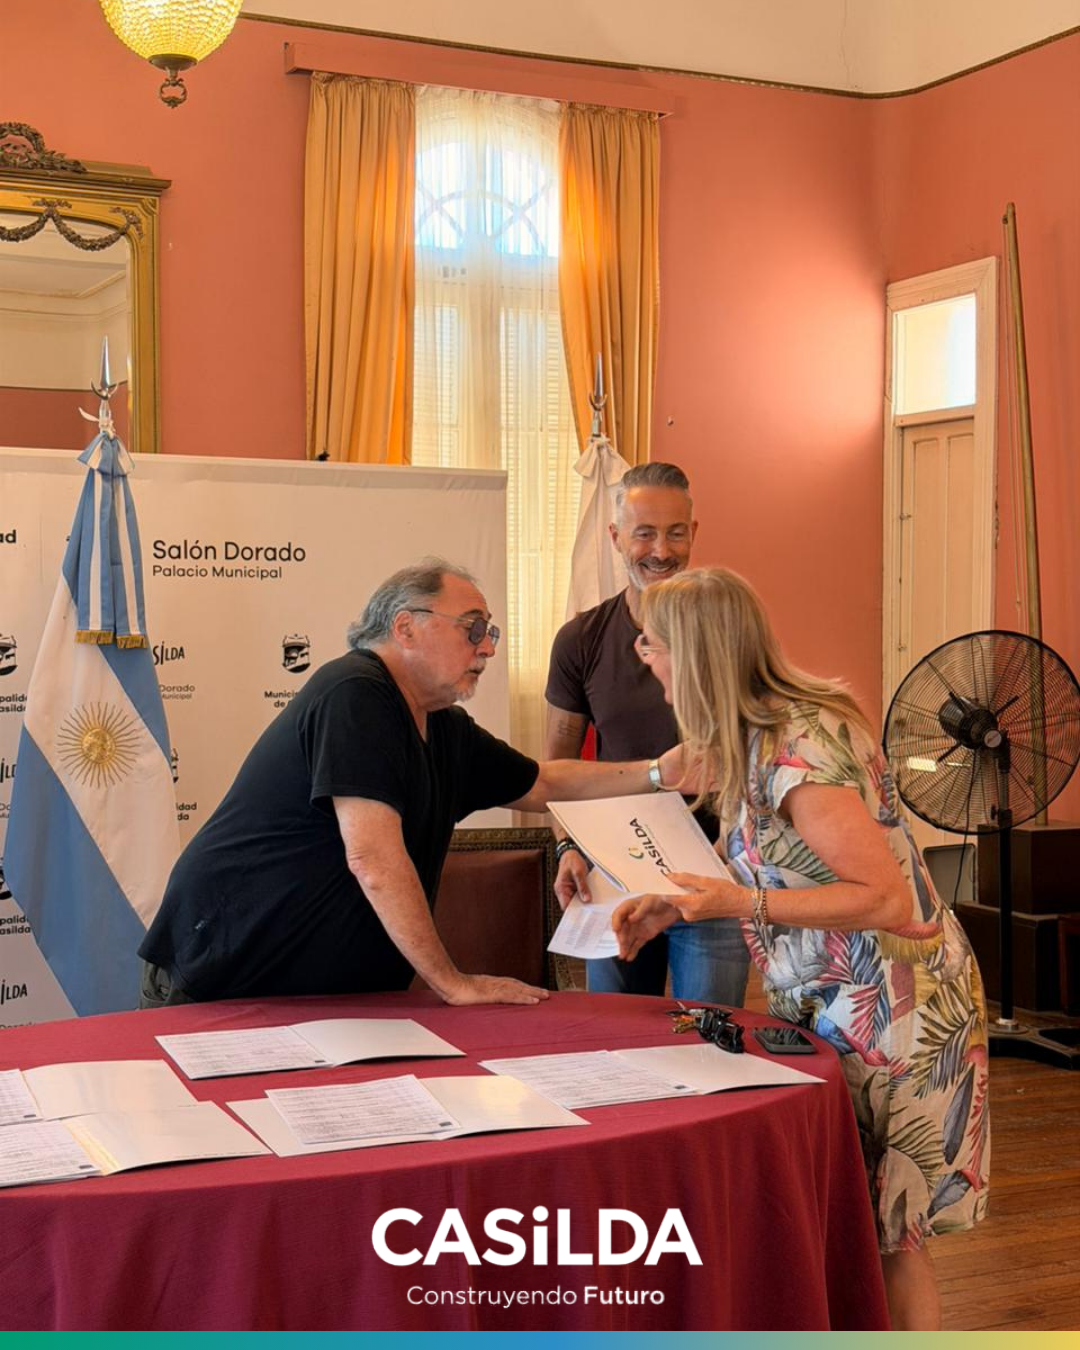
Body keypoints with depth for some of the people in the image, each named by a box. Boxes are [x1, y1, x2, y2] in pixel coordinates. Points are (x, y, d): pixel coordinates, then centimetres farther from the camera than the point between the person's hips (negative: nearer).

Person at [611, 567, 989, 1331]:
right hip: (839, 1007, 9)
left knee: (885, 1229, 3)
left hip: (890, 1009, -9)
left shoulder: (797, 748, -23)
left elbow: (888, 900, -24)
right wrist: (678, 906, 4)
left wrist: (739, 904, -28)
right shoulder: (754, 737, 5)